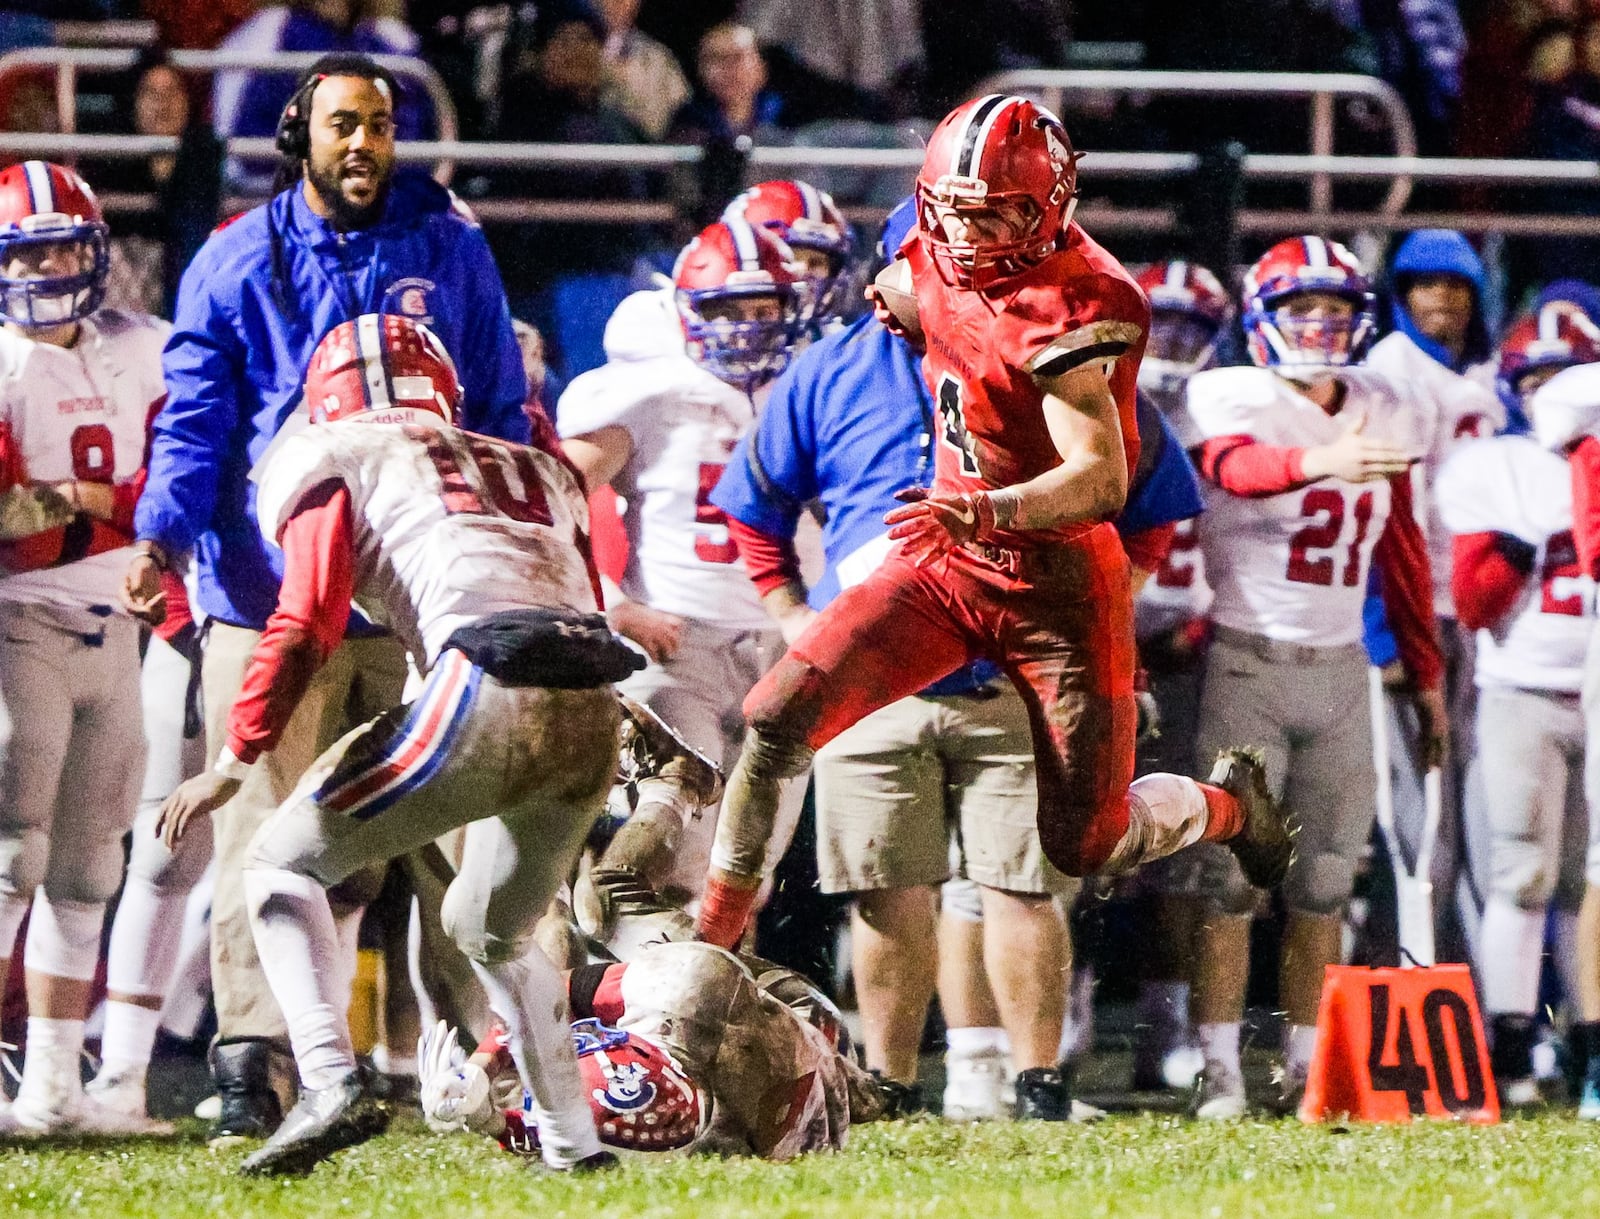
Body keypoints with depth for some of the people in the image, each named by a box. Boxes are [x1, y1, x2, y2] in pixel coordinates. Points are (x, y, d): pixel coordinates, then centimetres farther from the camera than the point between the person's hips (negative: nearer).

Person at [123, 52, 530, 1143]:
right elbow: (196, 419, 2)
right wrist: (163, 535, -14)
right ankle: (250, 1062, -11)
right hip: (272, 594, -2)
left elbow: (500, 416, 15)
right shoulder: (237, 264, 6)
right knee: (266, 837, -7)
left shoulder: (451, 253, 10)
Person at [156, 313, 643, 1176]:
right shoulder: (534, 471, 33)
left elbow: (304, 629, 3)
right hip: (596, 717, 6)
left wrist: (232, 763, 7)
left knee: (284, 863, 10)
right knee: (491, 930, 29)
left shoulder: (334, 465, 15)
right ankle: (573, 1138, 21)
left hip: (489, 690, -6)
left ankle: (330, 1085, -9)